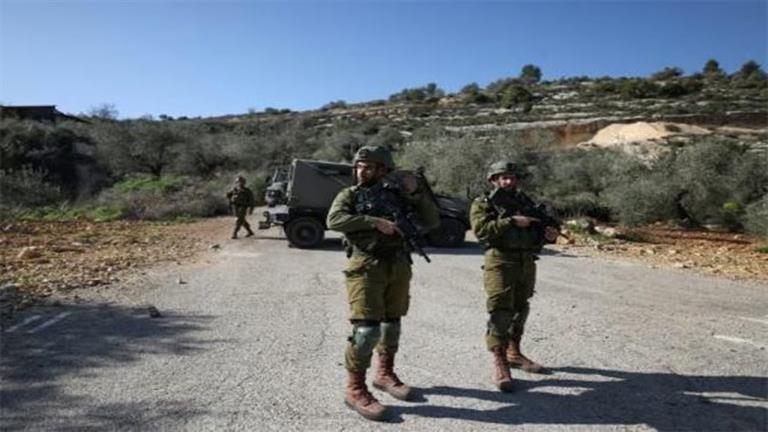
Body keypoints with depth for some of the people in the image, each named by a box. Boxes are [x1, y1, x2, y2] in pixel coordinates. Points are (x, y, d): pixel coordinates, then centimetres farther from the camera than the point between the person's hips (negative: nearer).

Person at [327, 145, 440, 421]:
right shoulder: (349, 195, 4)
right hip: (366, 267, -4)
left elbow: (432, 222, 7)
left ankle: (385, 374, 33)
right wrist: (374, 222, -22)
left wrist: (418, 192, -6)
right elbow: (334, 220, -17)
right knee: (367, 328, -12)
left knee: (392, 323, 15)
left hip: (399, 267, 4)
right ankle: (355, 389, 1)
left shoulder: (398, 195, 11)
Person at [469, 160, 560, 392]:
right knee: (500, 311, -10)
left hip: (527, 263, 6)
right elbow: (481, 230, -15)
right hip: (500, 263, -6)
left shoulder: (525, 202, 18)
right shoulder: (483, 204, 1)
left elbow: (541, 225, 18)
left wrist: (550, 233, -5)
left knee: (520, 310, 15)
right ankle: (500, 364, -5)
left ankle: (514, 353, 30)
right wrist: (512, 221, -20)